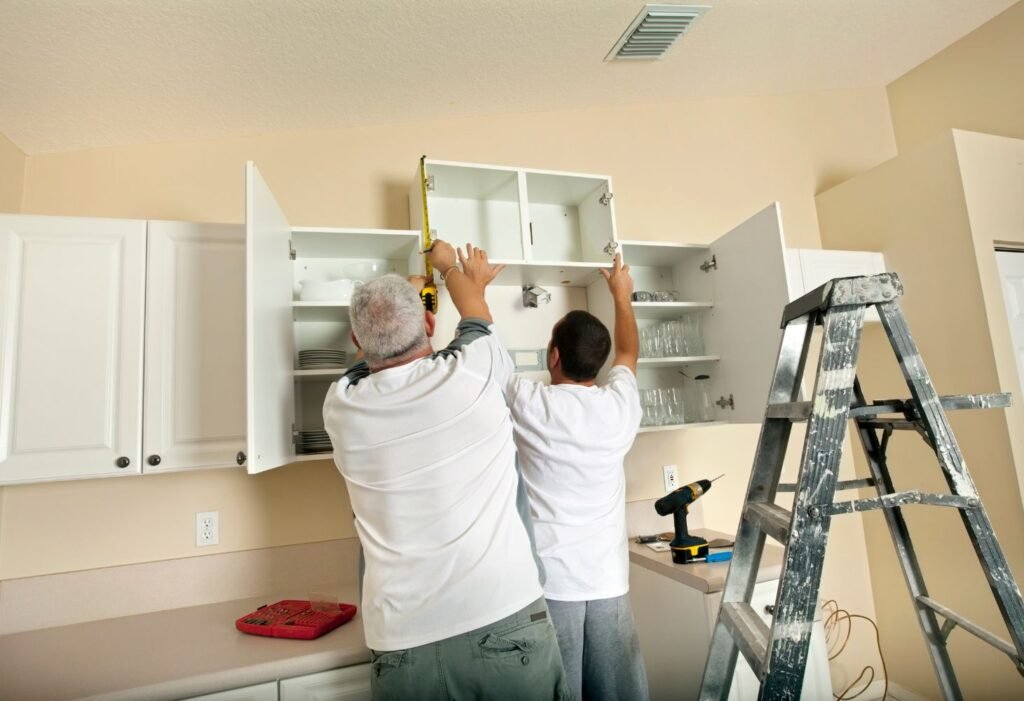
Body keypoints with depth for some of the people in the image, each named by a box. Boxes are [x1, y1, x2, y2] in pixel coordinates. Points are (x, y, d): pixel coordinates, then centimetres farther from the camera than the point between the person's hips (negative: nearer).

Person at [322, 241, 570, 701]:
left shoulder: (341, 406, -2)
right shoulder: (472, 371, -10)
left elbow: (370, 359, 22)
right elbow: (476, 317, 14)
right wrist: (449, 266, 36)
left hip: (403, 644, 2)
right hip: (504, 622, -1)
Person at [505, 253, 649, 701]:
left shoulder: (528, 404, -13)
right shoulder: (620, 404, -3)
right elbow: (629, 351, 18)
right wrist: (621, 295, 33)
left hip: (548, 581, -3)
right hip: (608, 581, 4)